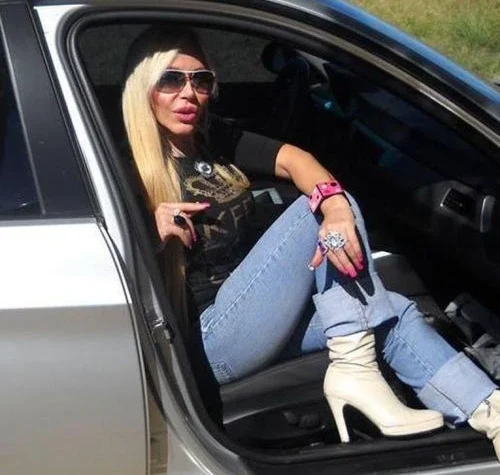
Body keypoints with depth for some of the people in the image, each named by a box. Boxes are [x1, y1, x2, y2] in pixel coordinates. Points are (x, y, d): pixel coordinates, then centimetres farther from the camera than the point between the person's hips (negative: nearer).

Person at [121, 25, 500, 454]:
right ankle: (354, 368, -25)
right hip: (211, 339, -7)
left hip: (259, 313, 7)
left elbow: (293, 159, -7)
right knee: (315, 213, -19)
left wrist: (334, 204, -28)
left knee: (393, 312, -6)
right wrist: (154, 237, -31)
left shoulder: (215, 141, 11)